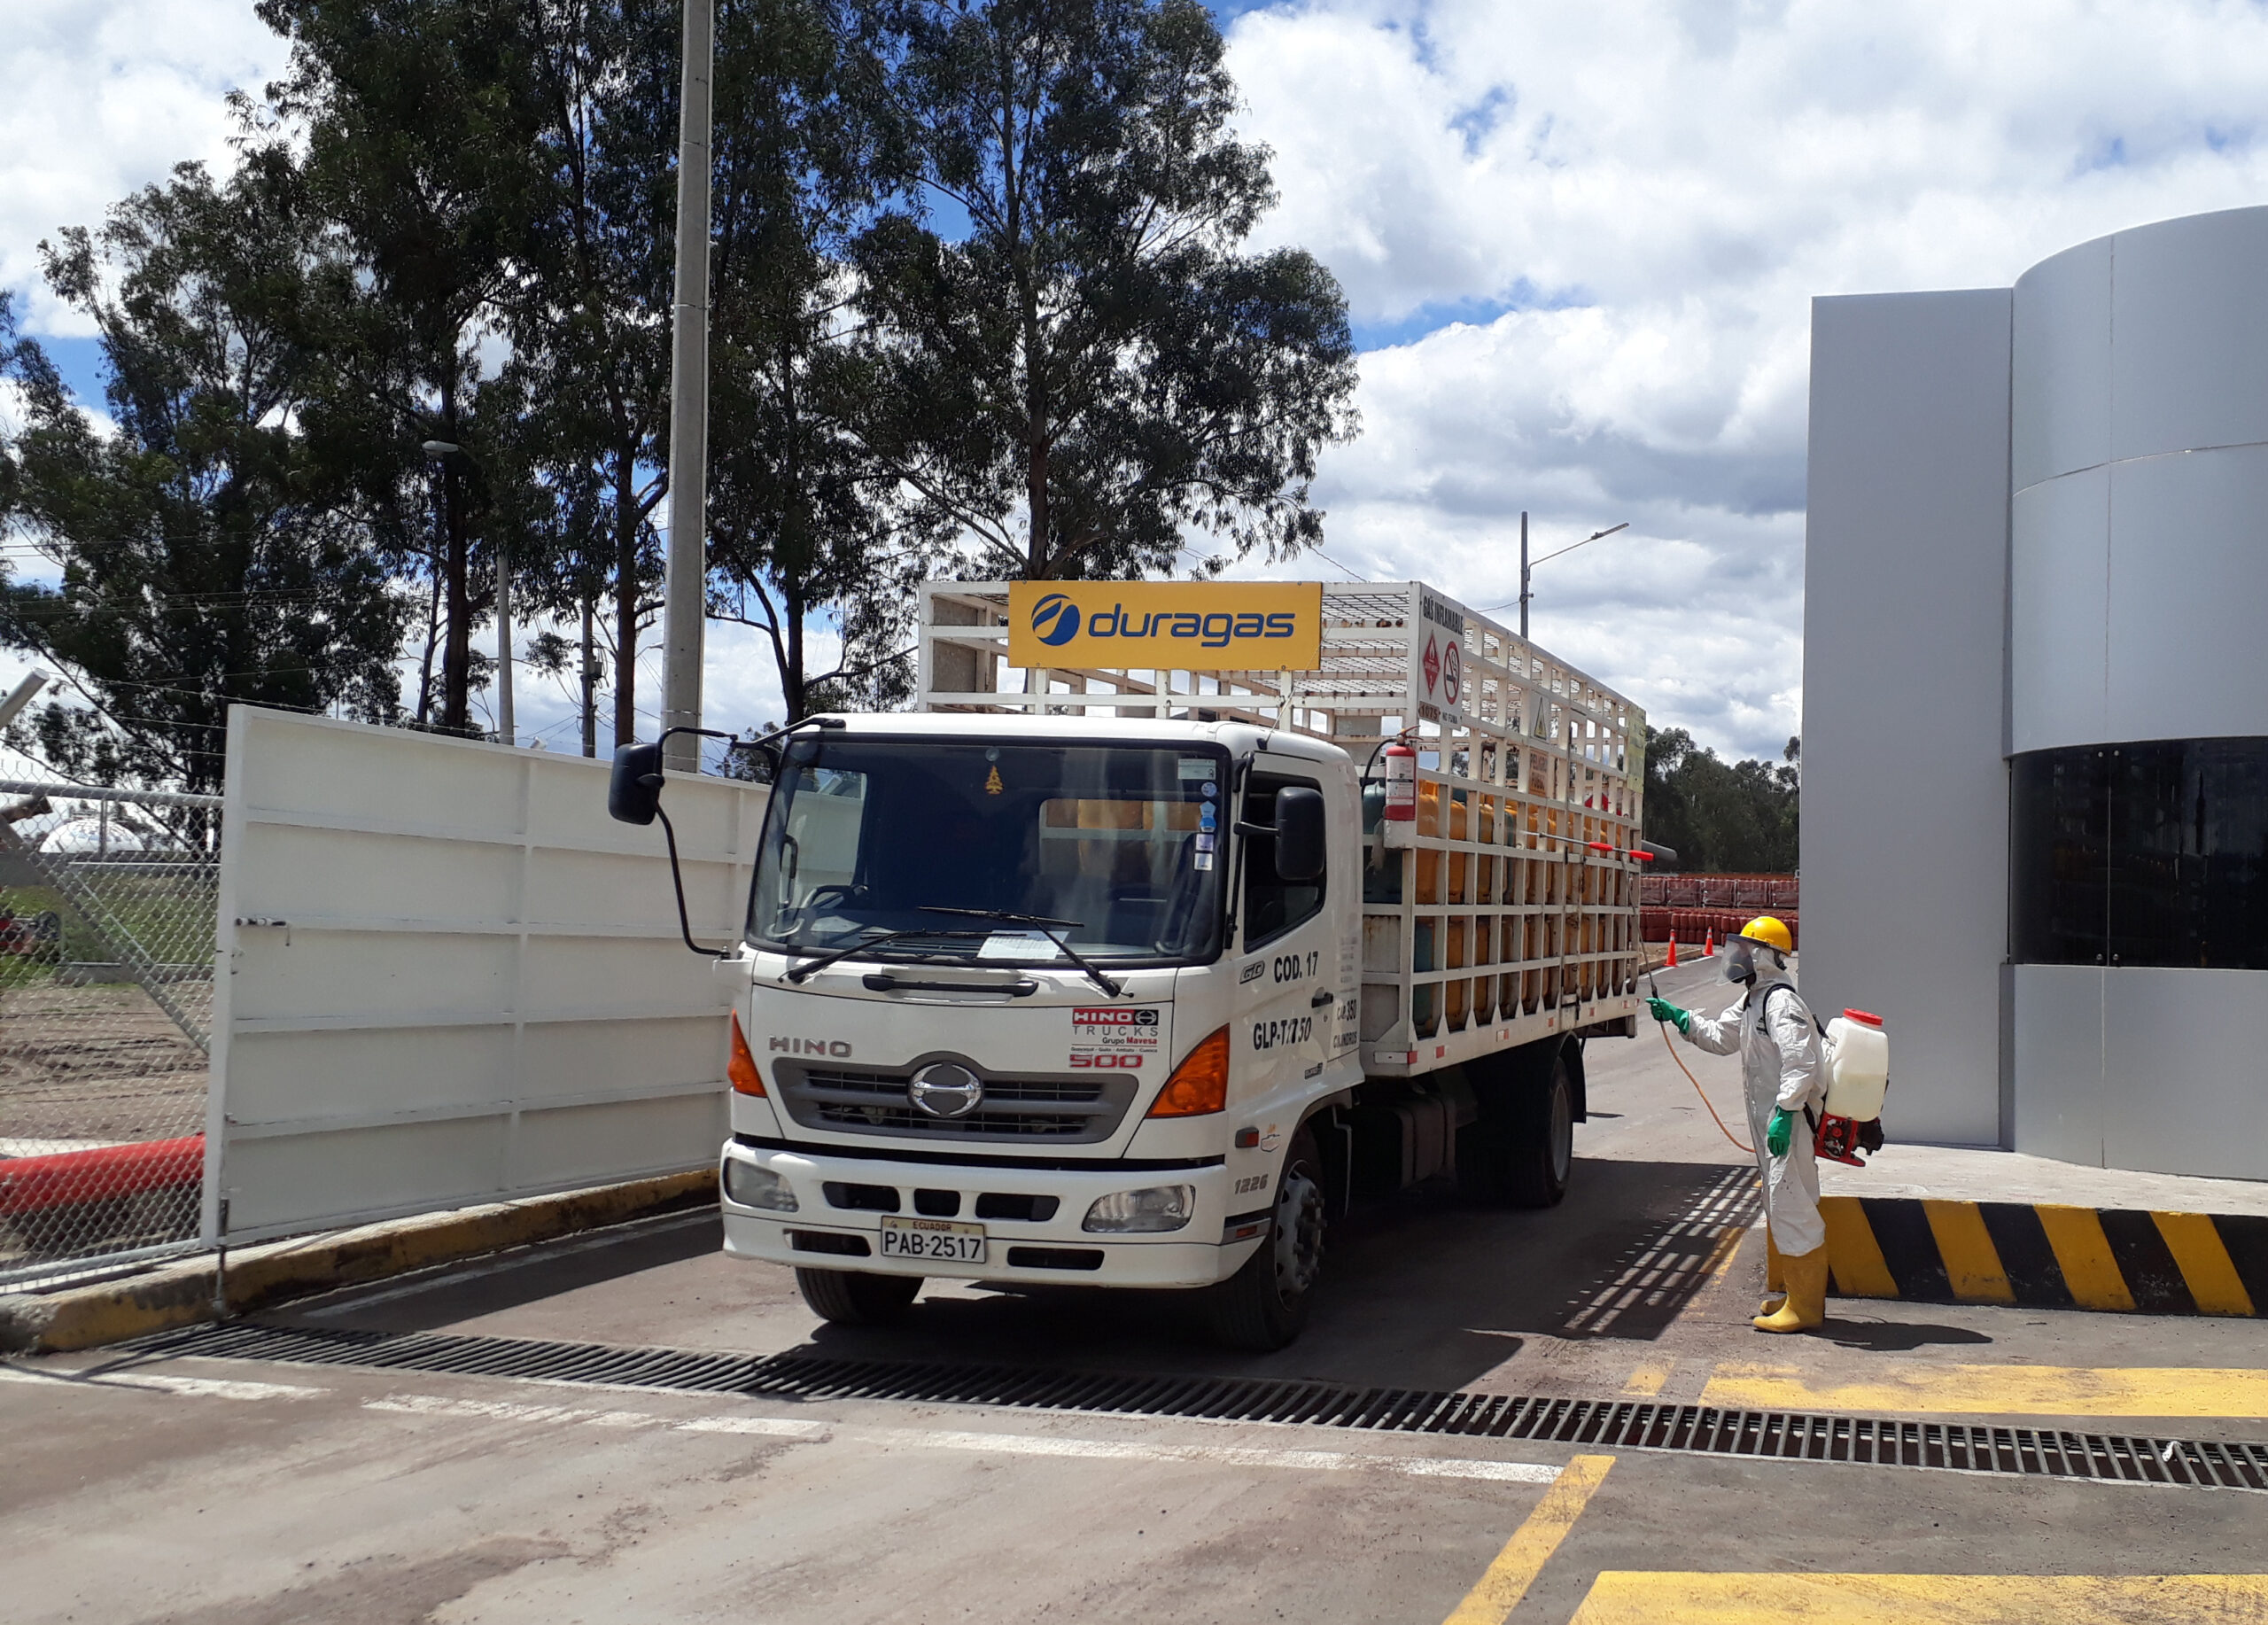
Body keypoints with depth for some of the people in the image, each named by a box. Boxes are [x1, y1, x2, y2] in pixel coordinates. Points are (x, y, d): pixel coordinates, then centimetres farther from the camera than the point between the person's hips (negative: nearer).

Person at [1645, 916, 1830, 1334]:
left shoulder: (1782, 1002, -17)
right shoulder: (1752, 1002, 17)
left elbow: (1800, 1061, -26)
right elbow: (1719, 1036, 30)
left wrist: (1785, 1112, -31)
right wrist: (1677, 1016, 22)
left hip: (1790, 1121, -11)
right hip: (1767, 1117, 11)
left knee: (1791, 1207, -11)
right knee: (1777, 1208, 17)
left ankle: (1804, 1306, -9)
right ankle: (1783, 1292, 27)